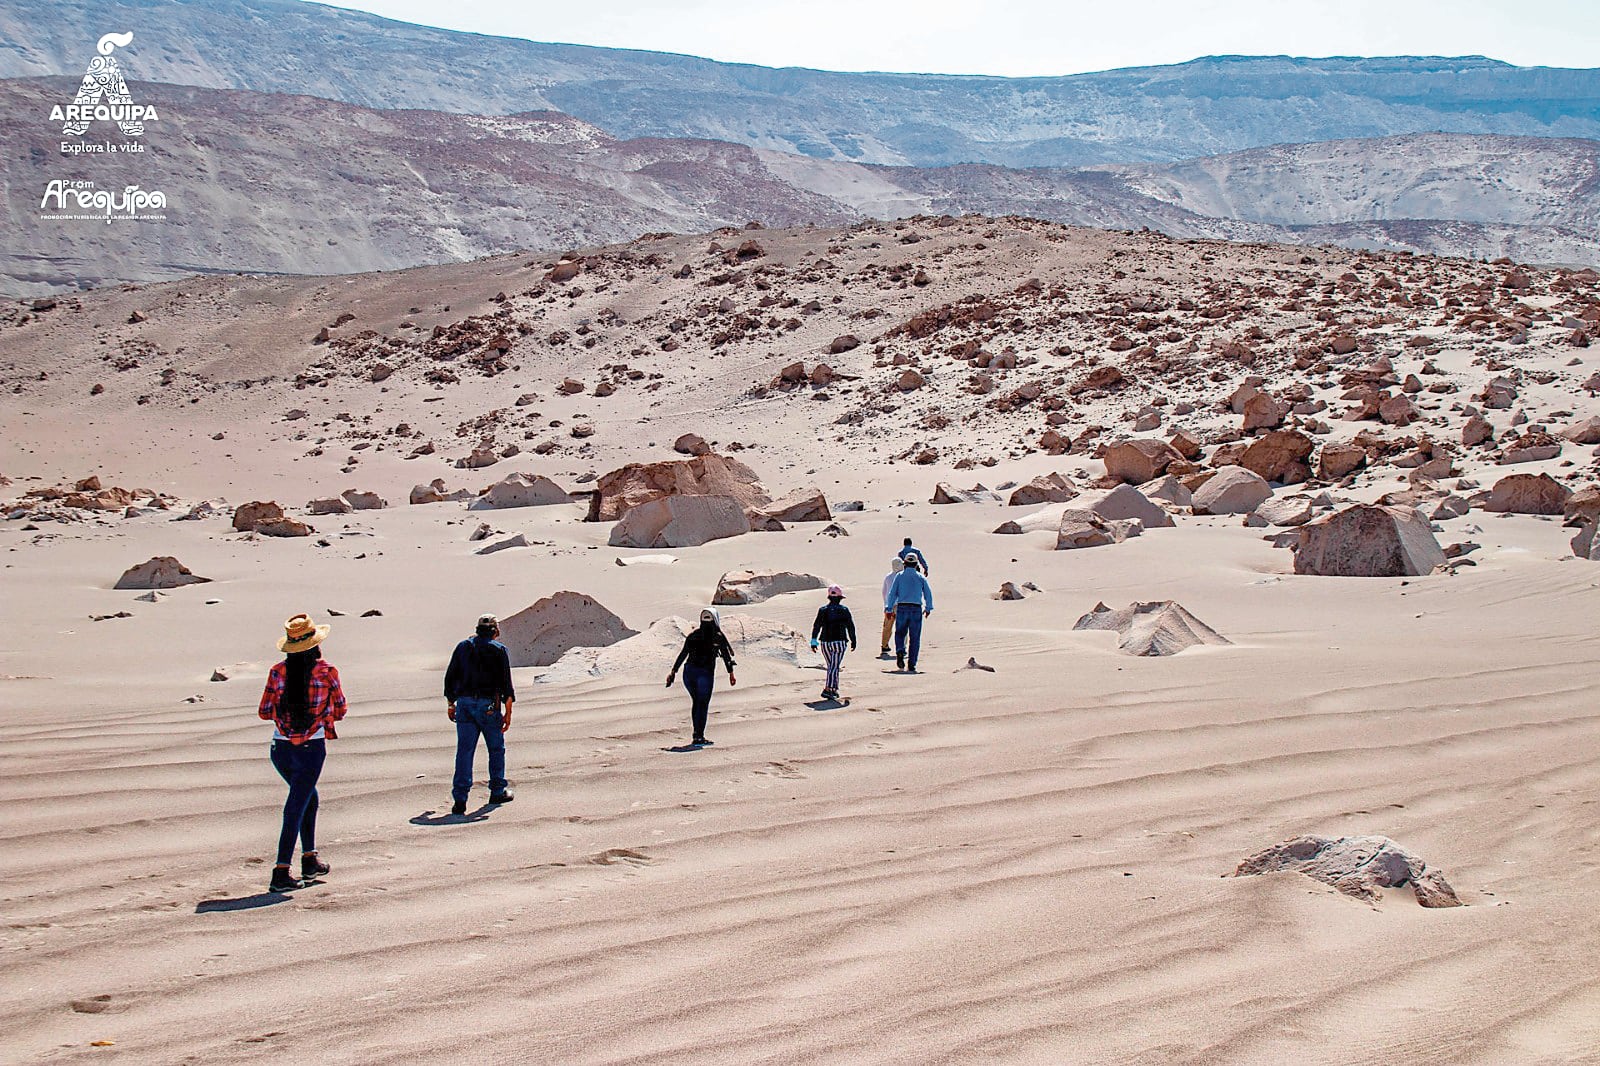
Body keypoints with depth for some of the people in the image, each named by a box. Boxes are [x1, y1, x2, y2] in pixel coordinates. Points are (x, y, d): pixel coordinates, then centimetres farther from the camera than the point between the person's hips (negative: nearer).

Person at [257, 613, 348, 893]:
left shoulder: (278, 672, 0)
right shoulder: (327, 672, -6)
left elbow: (264, 712, 4)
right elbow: (340, 711, 4)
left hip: (281, 747, 4)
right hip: (312, 747, -4)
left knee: (308, 797, 25)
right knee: (296, 807, 0)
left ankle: (310, 860, 28)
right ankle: (281, 873, -4)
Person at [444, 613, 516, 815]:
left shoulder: (463, 647, 11)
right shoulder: (500, 650, 1)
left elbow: (450, 678, 11)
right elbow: (506, 684, -6)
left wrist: (450, 704, 20)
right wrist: (508, 712, -5)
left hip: (464, 704, 3)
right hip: (489, 706, -3)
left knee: (464, 751, -1)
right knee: (496, 748, 14)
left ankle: (460, 798, -8)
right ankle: (498, 791, 23)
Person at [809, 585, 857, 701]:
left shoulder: (822, 610, 5)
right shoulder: (844, 610, -2)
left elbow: (816, 626, 0)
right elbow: (851, 626, 1)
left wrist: (813, 641, 2)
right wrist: (853, 641, 10)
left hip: (825, 643, 4)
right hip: (839, 642, -4)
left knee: (831, 666, 16)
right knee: (834, 667, -7)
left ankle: (834, 690, 19)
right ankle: (827, 690, -19)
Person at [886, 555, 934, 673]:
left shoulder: (900, 576, 4)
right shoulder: (921, 578, 6)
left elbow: (892, 593, 0)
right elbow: (928, 593, 3)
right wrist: (928, 608, 14)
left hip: (902, 608, 0)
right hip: (916, 609, 0)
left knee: (900, 633, 14)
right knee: (915, 638, 6)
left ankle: (900, 651, -16)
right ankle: (912, 665, 2)